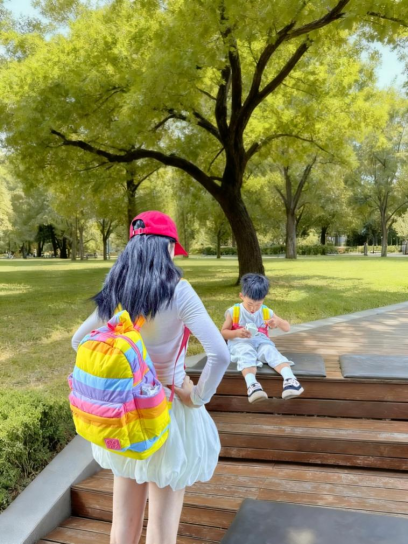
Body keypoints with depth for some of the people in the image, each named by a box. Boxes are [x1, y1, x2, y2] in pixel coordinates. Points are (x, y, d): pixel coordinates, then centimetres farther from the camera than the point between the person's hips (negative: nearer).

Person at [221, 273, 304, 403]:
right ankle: (252, 385, -61)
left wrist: (278, 322, -16)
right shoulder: (233, 312, 0)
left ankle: (289, 379, -55)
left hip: (261, 342, 3)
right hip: (240, 343, -2)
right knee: (247, 353, -38)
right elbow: (223, 333, 1)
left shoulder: (266, 312, 7)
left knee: (271, 351, -32)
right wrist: (237, 333, -21)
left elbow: (287, 328, 8)